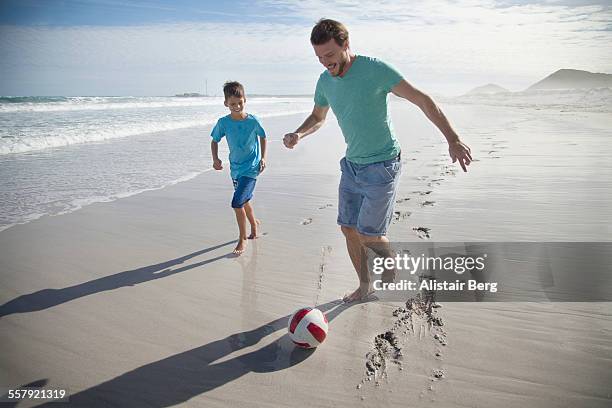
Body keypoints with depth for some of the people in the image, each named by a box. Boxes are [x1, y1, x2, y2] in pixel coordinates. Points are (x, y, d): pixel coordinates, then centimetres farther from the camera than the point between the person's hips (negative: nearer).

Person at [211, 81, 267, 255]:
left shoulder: (253, 121, -13)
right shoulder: (223, 123, -8)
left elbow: (262, 137, 5)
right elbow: (215, 141, 6)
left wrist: (263, 158, -1)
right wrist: (215, 159, -9)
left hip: (251, 168, -4)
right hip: (235, 168, 4)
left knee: (237, 203, -15)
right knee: (245, 201, 22)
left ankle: (242, 239, 3)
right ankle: (254, 223, 52)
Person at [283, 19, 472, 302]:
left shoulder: (375, 70, -18)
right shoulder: (324, 81, 2)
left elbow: (422, 100, -15)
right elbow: (317, 118, 20)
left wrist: (452, 139, -20)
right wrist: (298, 134, -2)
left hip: (381, 165, -6)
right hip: (351, 164, 7)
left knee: (368, 235, -5)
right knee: (349, 229, 9)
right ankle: (364, 286, 29)